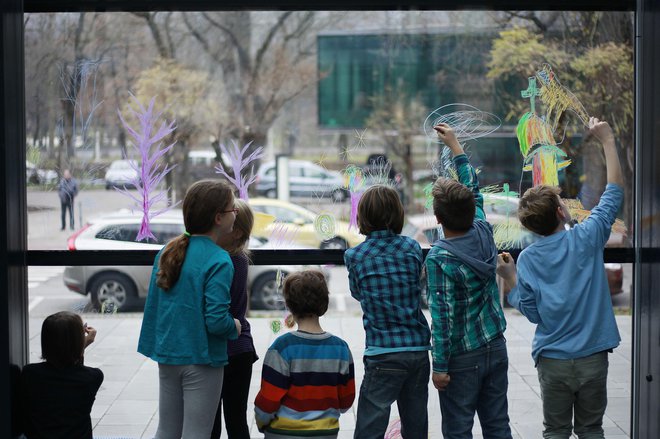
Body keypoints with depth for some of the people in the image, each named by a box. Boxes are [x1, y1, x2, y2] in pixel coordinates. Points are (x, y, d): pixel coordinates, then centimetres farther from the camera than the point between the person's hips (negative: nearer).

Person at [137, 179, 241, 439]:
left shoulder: (168, 251, 4)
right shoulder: (218, 261, -18)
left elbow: (152, 305, 10)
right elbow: (216, 320, -22)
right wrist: (235, 327, -3)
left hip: (167, 356, 7)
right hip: (201, 359, -7)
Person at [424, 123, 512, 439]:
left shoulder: (439, 258, -20)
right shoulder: (483, 233, -3)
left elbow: (442, 316, -20)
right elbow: (473, 189, 15)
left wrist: (440, 367, -13)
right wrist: (455, 146, 24)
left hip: (463, 357, -6)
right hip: (496, 347, 6)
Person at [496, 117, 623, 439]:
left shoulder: (527, 259, -5)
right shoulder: (586, 238, -8)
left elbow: (531, 312, -1)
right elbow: (615, 192, 2)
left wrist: (508, 276, 8)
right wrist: (607, 141, 8)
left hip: (553, 360, 0)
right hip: (593, 357, 0)